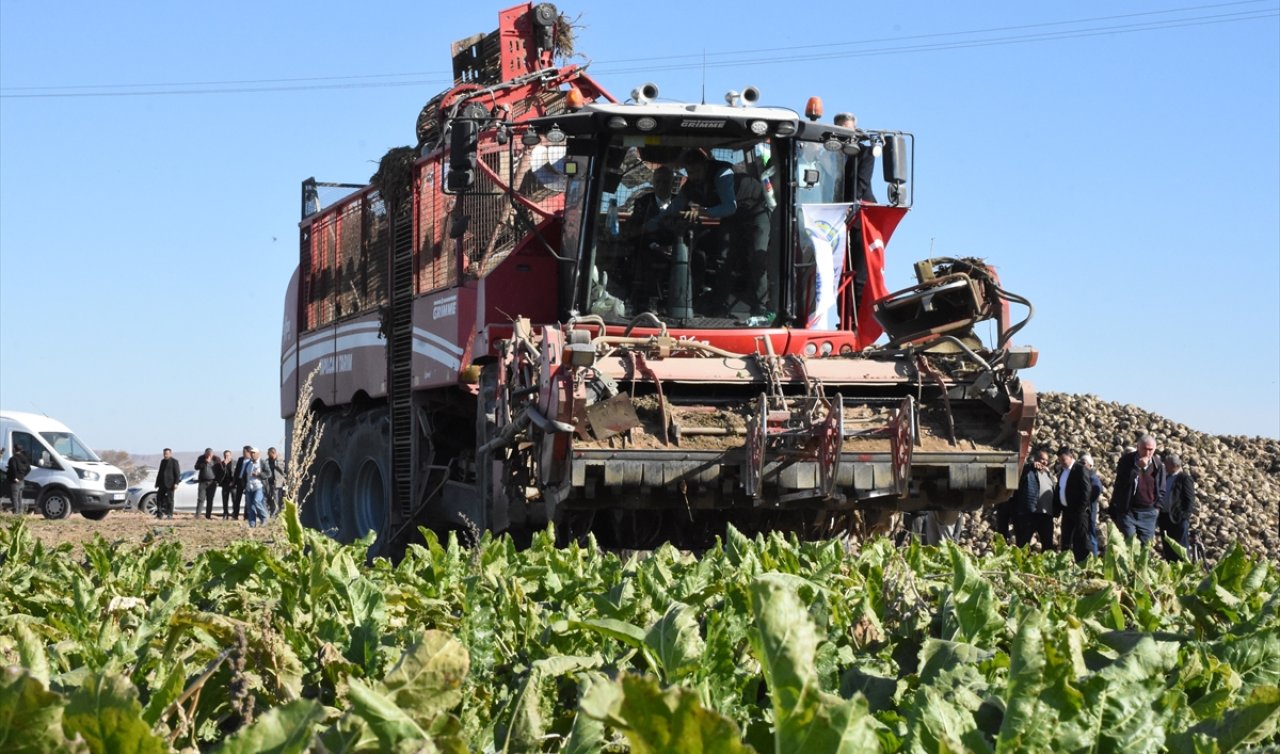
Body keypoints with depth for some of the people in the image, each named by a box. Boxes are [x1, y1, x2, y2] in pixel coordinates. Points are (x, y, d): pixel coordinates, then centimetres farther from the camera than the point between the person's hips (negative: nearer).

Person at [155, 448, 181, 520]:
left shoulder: (174, 461, -5)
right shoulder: (162, 461, 16)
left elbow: (177, 473, -9)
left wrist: (176, 483, -17)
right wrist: (157, 483, 17)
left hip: (170, 484, -7)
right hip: (162, 484, 7)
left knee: (170, 499, -4)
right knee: (159, 498, 1)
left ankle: (170, 514, -1)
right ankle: (159, 513, 6)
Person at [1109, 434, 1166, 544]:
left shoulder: (1158, 466, 6)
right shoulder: (1126, 460, -3)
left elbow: (1161, 490, 13)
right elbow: (1122, 481, -19)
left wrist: (1157, 506, 2)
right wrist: (1138, 467, -23)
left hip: (1148, 513, 3)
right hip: (1127, 511, -3)